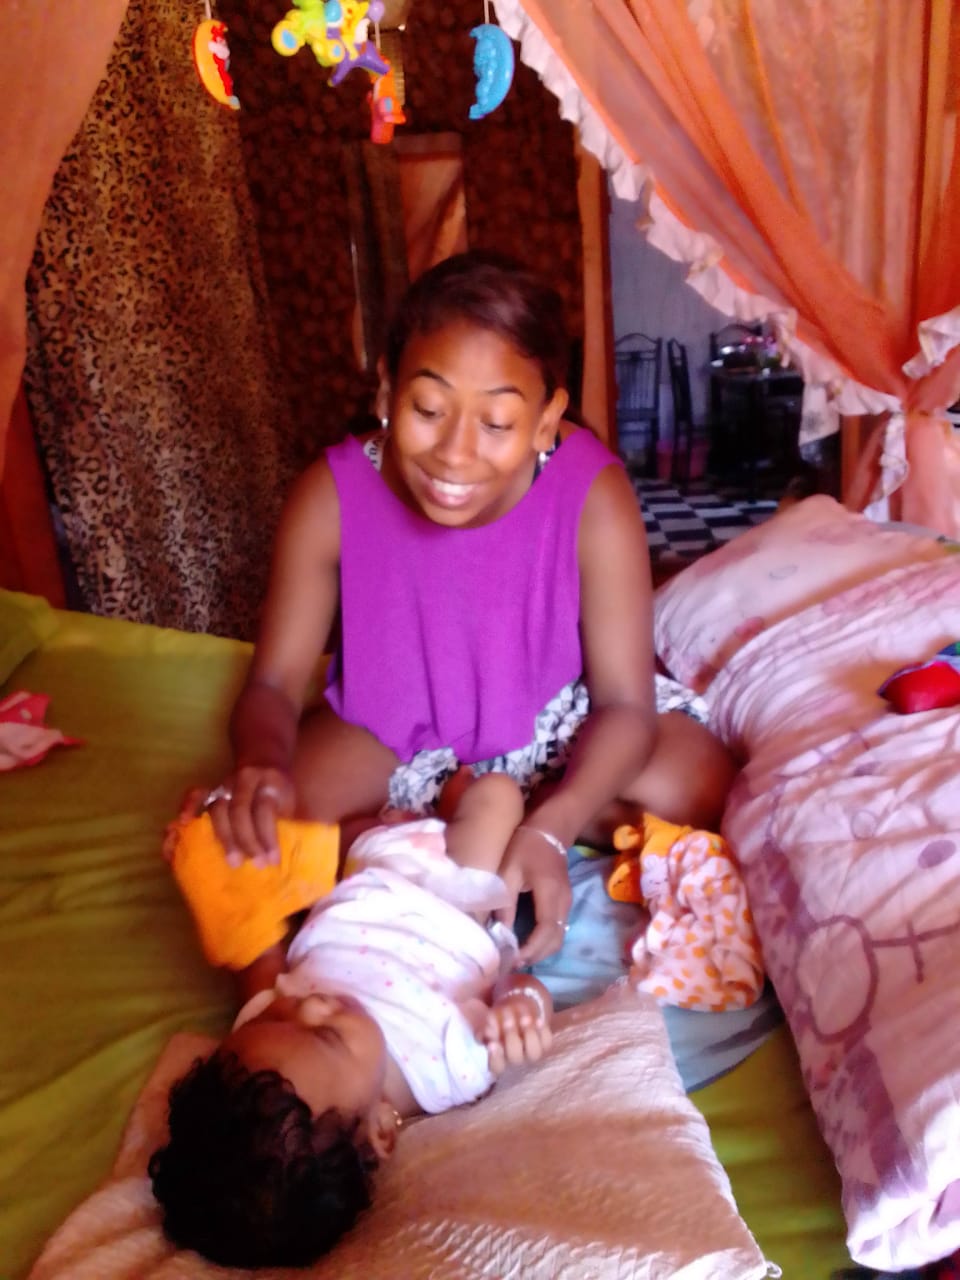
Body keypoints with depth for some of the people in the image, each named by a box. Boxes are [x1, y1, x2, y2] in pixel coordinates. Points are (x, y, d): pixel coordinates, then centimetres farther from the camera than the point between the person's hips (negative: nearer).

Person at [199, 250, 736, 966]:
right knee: (254, 832, -22)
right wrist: (260, 767, -42)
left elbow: (624, 702, -23)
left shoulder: (594, 495, -29)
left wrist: (550, 830, -41)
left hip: (551, 712, 1)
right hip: (391, 716, 0)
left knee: (701, 795, -23)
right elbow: (276, 683, -18)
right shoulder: (332, 497, -25)